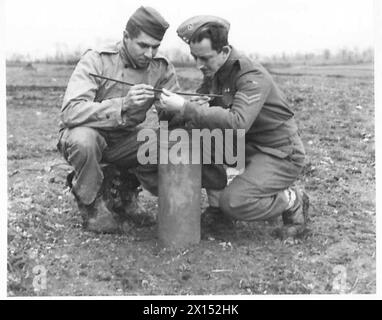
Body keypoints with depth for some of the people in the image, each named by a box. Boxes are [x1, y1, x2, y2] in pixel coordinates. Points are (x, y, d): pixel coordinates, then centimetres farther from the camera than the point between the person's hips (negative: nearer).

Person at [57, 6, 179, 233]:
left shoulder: (162, 68, -5)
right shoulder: (96, 60, -19)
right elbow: (71, 112, -32)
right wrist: (123, 104, -43)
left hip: (126, 140, 4)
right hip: (87, 133, -4)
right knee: (83, 139, -38)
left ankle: (124, 185, 9)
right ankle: (91, 202, -8)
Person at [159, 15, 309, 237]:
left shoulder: (253, 77, -25)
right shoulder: (212, 73, 0)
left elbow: (238, 123, -40)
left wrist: (186, 109, -41)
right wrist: (194, 108, -22)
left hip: (281, 154, -8)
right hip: (247, 146, 8)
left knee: (234, 202, -24)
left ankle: (293, 202, 2)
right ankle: (216, 205, 5)